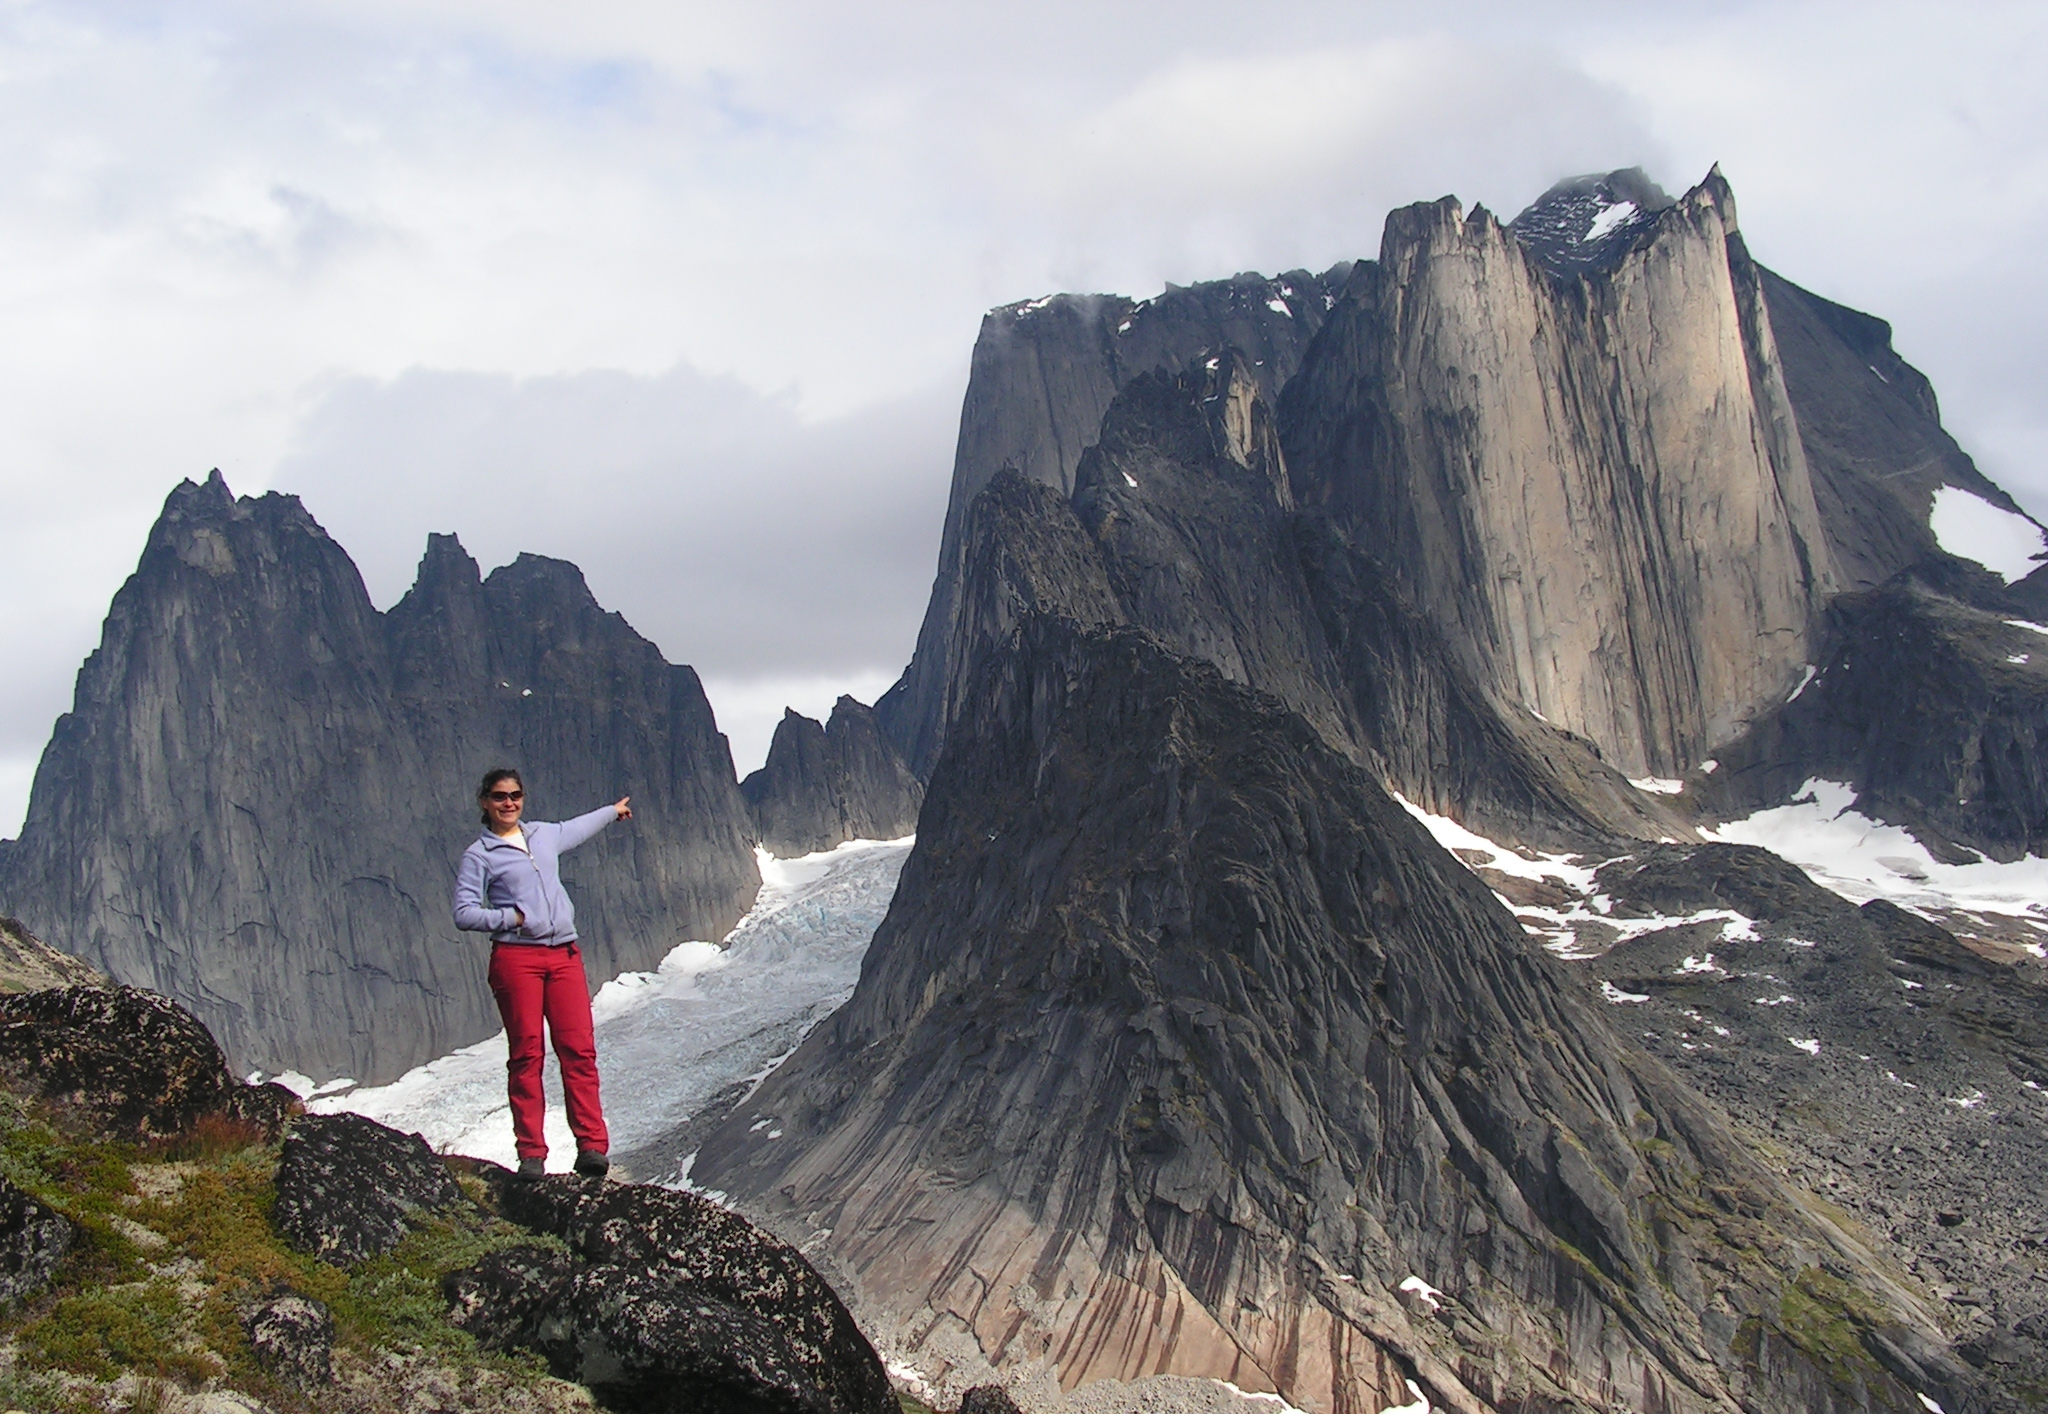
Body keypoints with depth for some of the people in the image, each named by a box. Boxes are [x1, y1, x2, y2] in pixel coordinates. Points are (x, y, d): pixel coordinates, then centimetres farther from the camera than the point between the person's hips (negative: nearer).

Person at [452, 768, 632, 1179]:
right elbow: (464, 914, -3)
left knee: (579, 1050, -7)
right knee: (527, 1055, -6)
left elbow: (574, 829, 42)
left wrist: (612, 811, 57)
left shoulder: (543, 835, 20)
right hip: (516, 957, -4)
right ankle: (531, 1155, -3)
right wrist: (512, 918, -12)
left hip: (564, 955, 4)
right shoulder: (479, 855, 4)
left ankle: (592, 1147, -11)